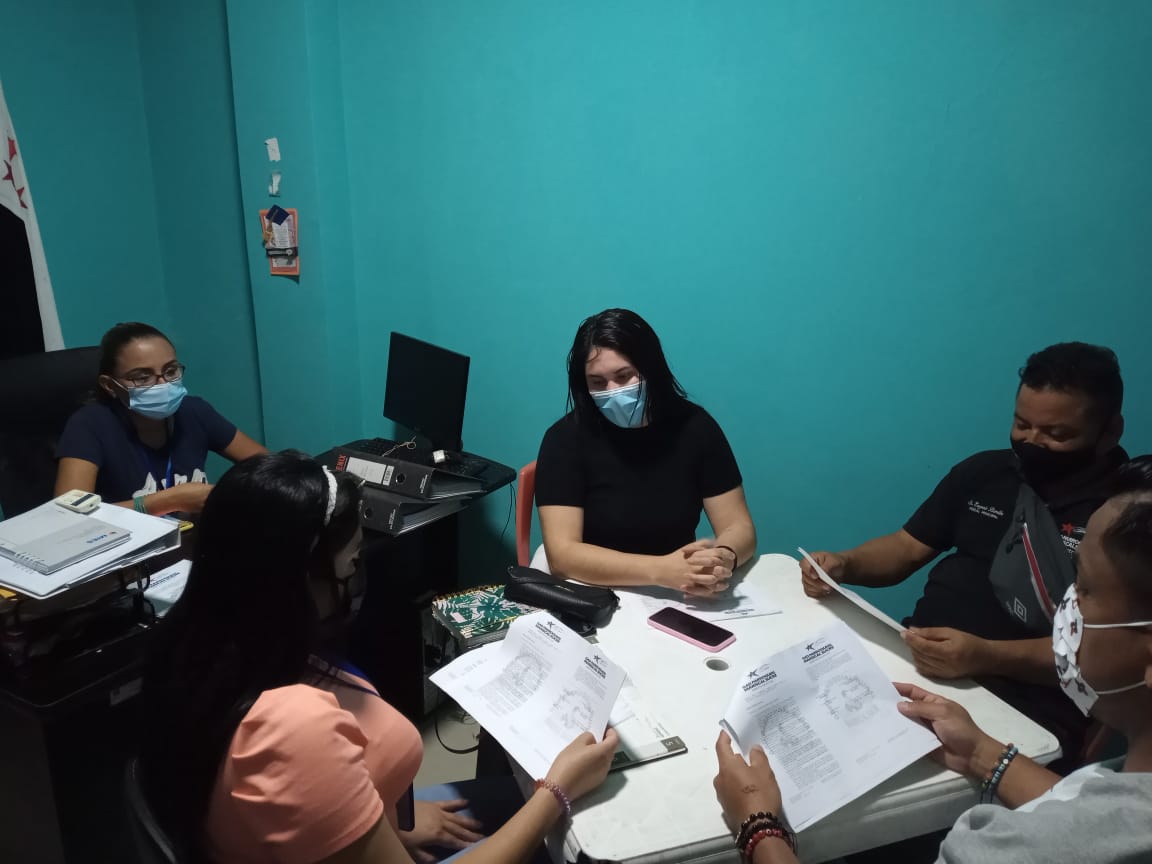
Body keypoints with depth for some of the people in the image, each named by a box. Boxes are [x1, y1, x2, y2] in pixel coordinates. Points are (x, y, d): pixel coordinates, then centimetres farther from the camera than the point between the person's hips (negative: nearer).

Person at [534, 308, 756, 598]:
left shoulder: (694, 425, -3)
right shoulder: (566, 438, -11)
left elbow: (740, 528, -2)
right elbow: (562, 553, -17)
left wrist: (724, 559, -24)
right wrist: (662, 570, -28)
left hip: (681, 600, 4)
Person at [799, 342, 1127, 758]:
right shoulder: (984, 470, 12)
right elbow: (907, 547, 16)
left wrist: (985, 657, -29)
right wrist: (843, 564, -4)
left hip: (1023, 709, -6)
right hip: (916, 660, 6)